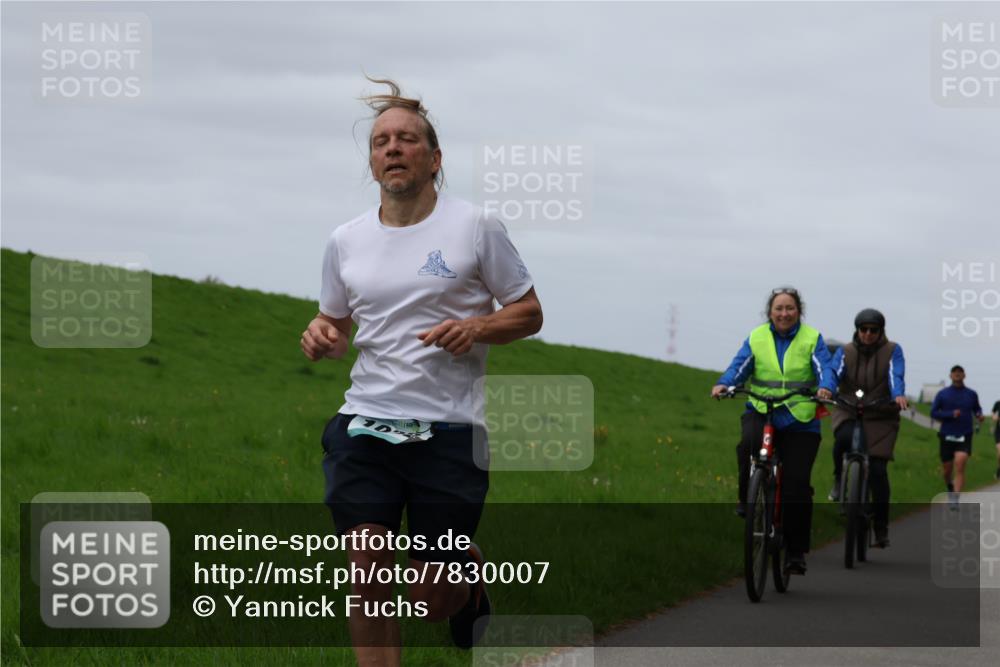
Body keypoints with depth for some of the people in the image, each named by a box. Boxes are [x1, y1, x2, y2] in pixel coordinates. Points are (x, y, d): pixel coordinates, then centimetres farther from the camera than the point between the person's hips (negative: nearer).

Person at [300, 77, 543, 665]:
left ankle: (474, 573, 39)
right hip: (364, 426, 3)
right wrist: (320, 335, -1)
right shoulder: (346, 240, 9)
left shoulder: (476, 226, -2)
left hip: (448, 432, -3)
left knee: (433, 600, 3)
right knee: (368, 578, -10)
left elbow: (529, 313, 3)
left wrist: (476, 327, -17)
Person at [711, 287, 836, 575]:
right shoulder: (756, 338, 6)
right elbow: (739, 366, -3)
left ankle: (797, 551, 5)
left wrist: (825, 387, -32)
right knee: (749, 443, -35)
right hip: (761, 411, 1)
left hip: (800, 420, -1)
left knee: (797, 484, -5)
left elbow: (824, 368, -10)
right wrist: (723, 384, -23)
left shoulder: (812, 339, 3)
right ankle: (748, 499, -11)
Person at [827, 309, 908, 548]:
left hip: (880, 417, -1)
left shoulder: (892, 351, 0)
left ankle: (882, 529, 2)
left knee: (878, 470, -10)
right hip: (848, 413, 1)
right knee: (844, 437, -35)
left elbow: (895, 375, -17)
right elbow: (834, 371, -13)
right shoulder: (845, 352, 4)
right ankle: (839, 479, -5)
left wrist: (898, 395, -39)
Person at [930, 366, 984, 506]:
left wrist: (979, 415, -2)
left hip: (964, 437, -1)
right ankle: (950, 487, 44)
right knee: (947, 469, 10)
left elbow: (977, 408, 22)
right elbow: (933, 412, -1)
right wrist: (951, 414, -16)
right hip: (947, 437, 1)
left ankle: (955, 499, -24)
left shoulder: (971, 394, 5)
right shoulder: (942, 394, 1)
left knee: (960, 463, -22)